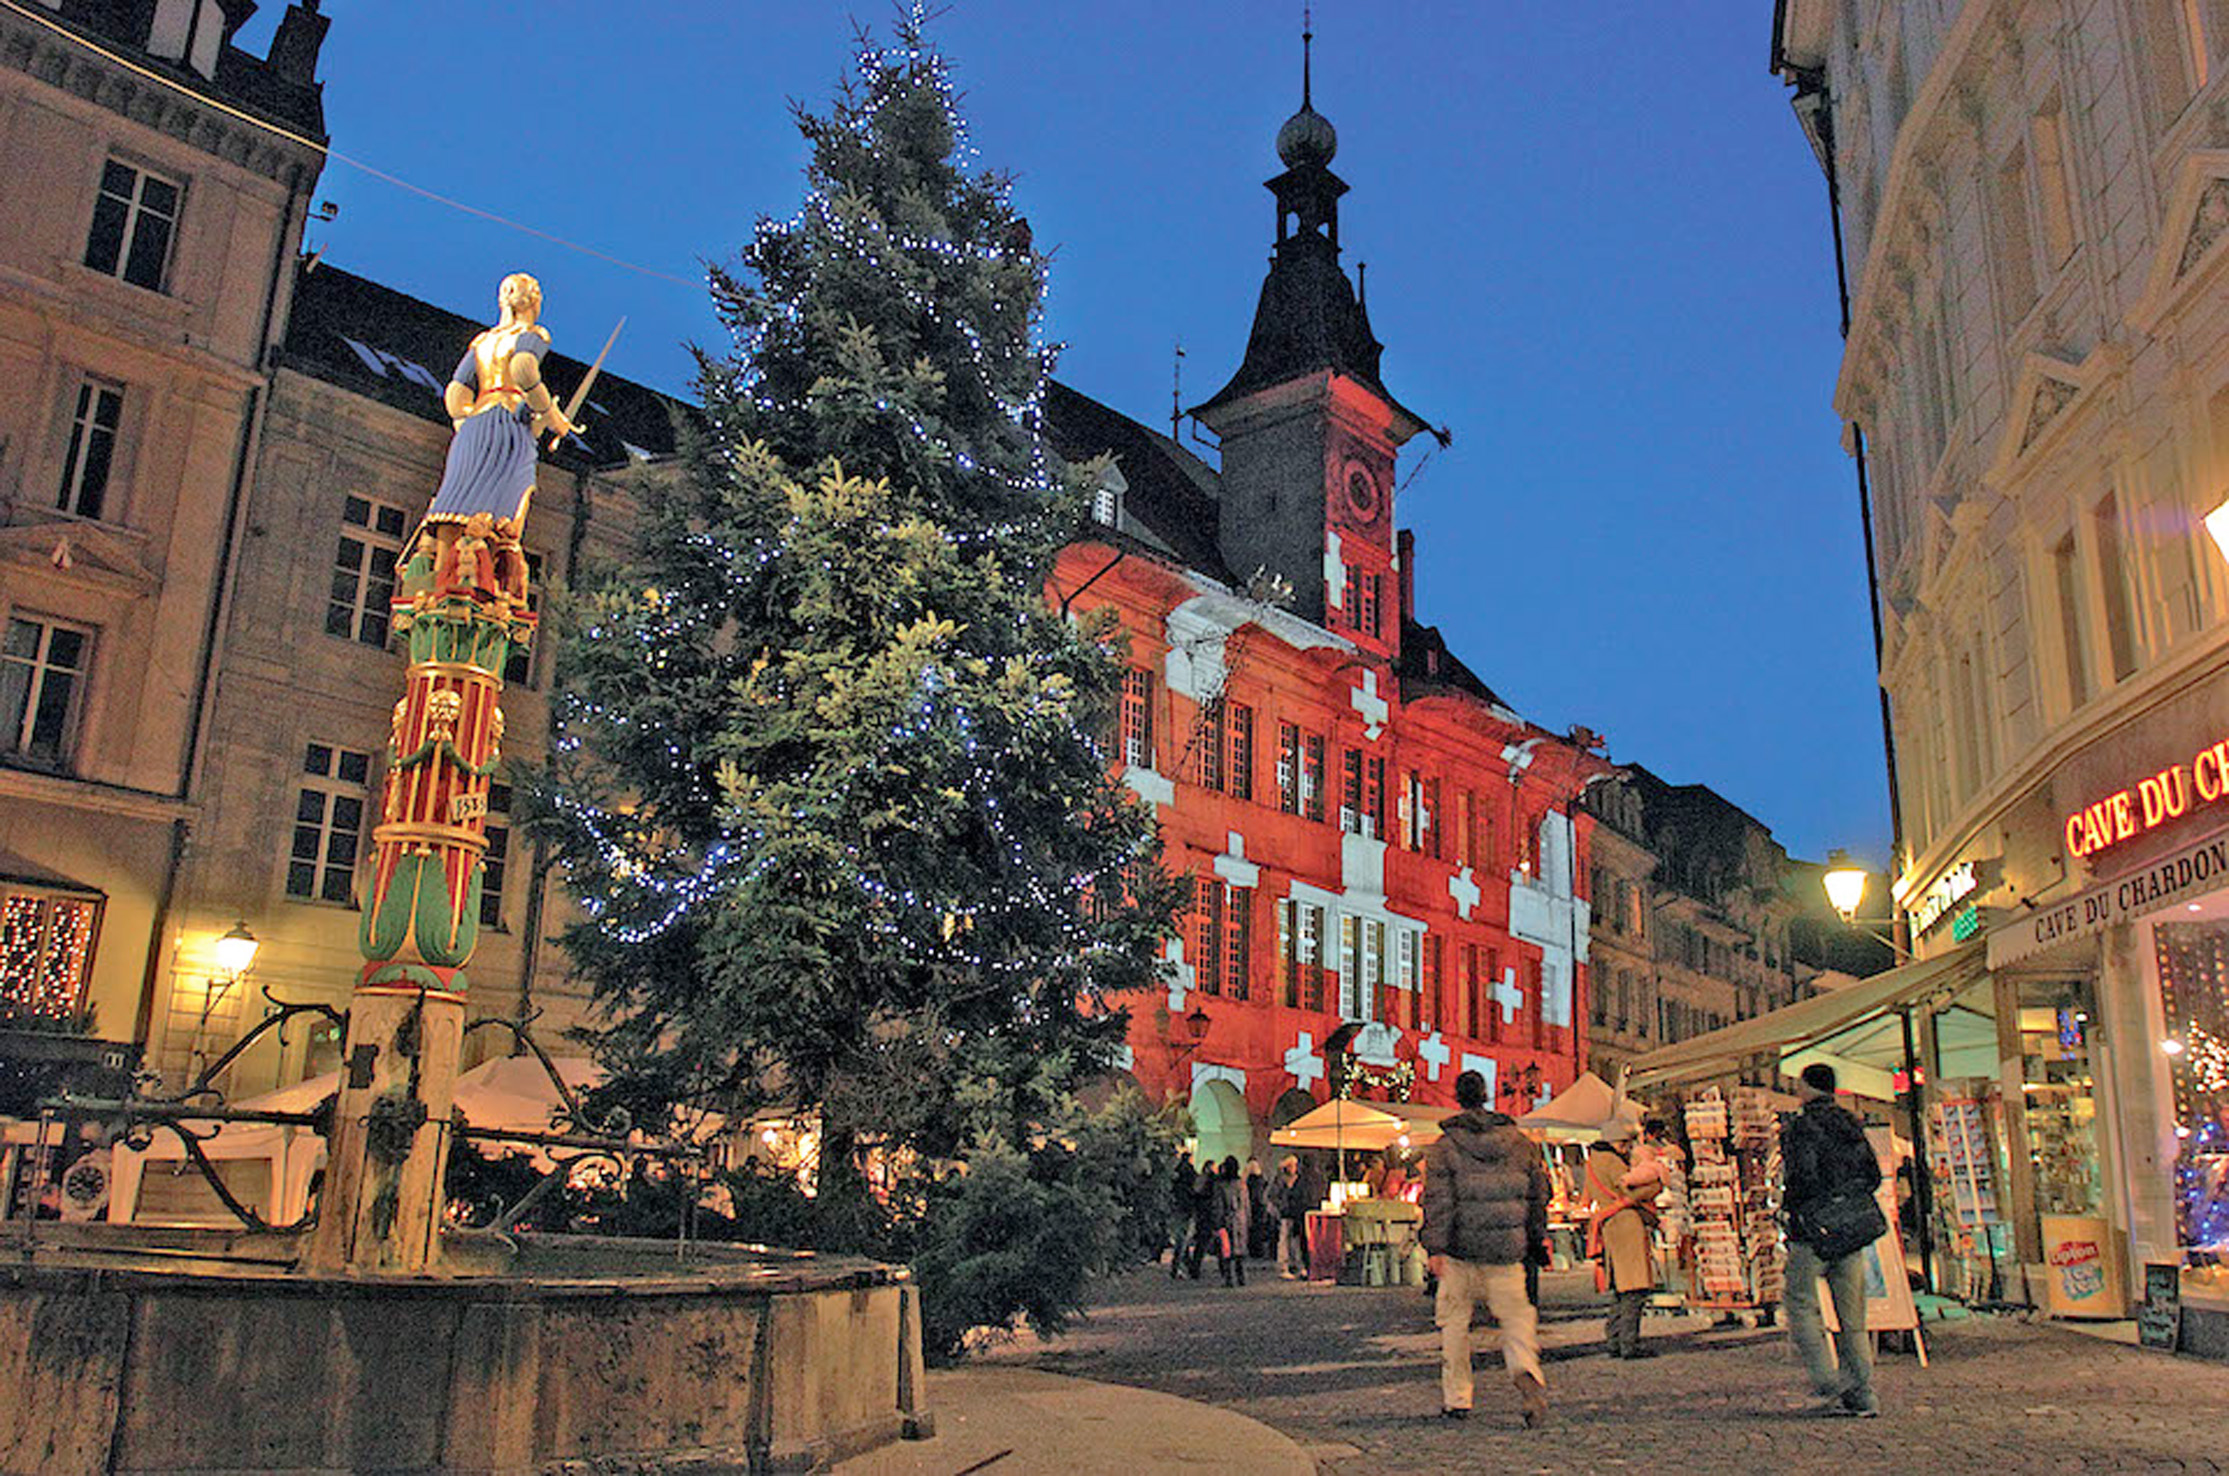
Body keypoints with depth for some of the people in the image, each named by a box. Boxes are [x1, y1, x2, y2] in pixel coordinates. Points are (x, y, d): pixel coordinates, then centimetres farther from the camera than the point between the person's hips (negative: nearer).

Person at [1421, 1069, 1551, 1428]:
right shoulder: (1520, 1142, 7)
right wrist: (1534, 1239, 22)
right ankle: (1526, 1371, -20)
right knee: (1516, 1317, 8)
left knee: (1454, 1322, 11)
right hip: (1507, 1250, 2)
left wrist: (1435, 1247, -12)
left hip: (1461, 1250, -2)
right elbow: (1539, 1193, 12)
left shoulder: (1444, 1146, -3)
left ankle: (1457, 1398, 15)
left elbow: (1438, 1200, -11)